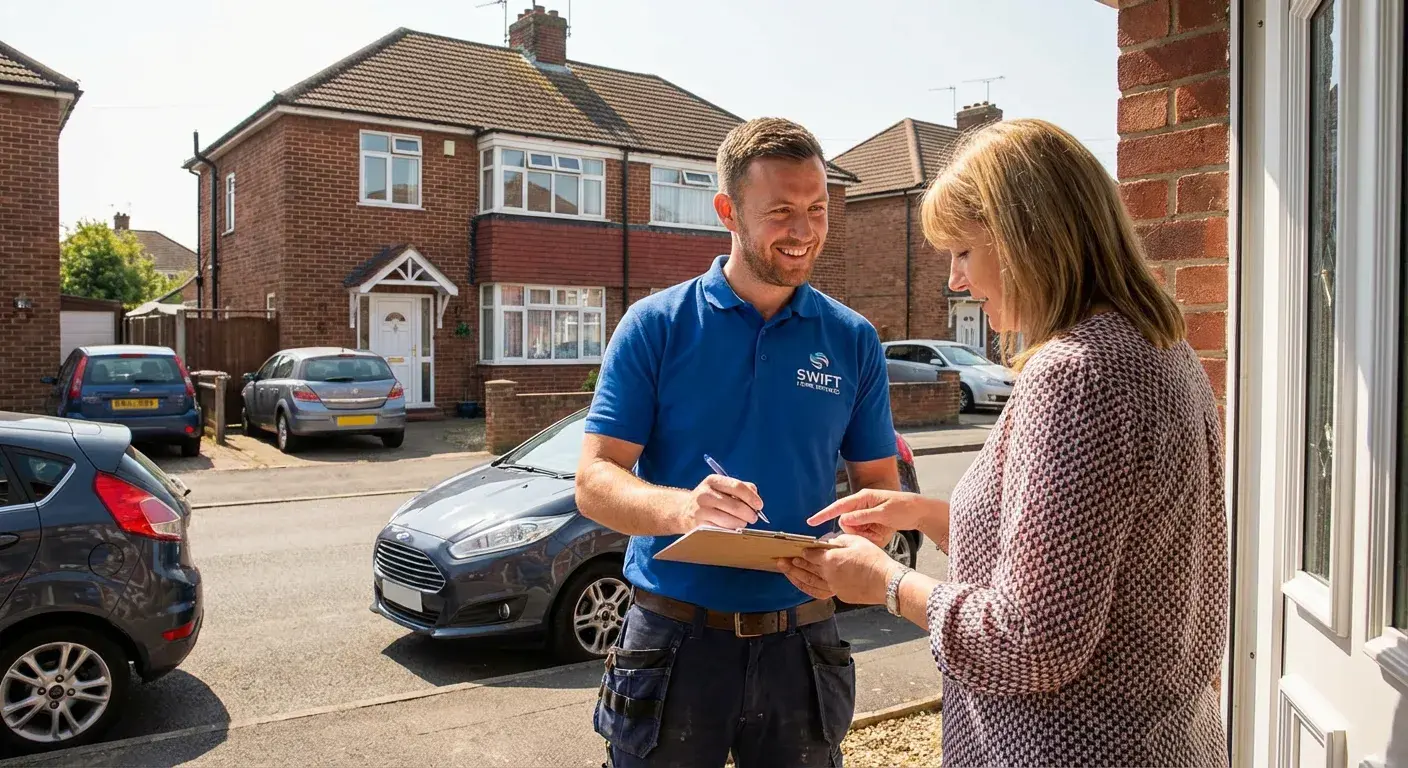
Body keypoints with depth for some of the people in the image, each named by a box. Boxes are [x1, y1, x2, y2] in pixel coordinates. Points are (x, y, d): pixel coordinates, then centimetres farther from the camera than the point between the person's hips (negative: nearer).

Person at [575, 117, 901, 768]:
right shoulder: (656, 325, -6)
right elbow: (595, 482, -9)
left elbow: (880, 487, 7)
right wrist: (682, 506, -30)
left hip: (801, 641, 2)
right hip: (674, 641, -2)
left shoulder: (853, 340, 2)